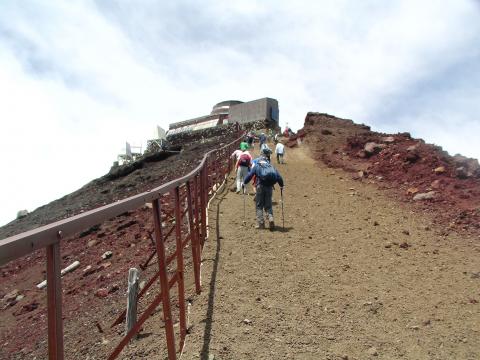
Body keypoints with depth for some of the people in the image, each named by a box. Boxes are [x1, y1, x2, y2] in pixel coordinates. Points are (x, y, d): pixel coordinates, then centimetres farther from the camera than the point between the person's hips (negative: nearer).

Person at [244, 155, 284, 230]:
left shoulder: (256, 166, 10)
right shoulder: (271, 167, 18)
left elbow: (249, 175, 3)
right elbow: (279, 177, 13)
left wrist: (244, 182, 16)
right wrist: (281, 185, 24)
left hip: (260, 187, -3)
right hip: (269, 187, 3)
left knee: (259, 205, 7)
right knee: (268, 205, 13)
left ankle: (260, 223, 1)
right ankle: (270, 218, -12)